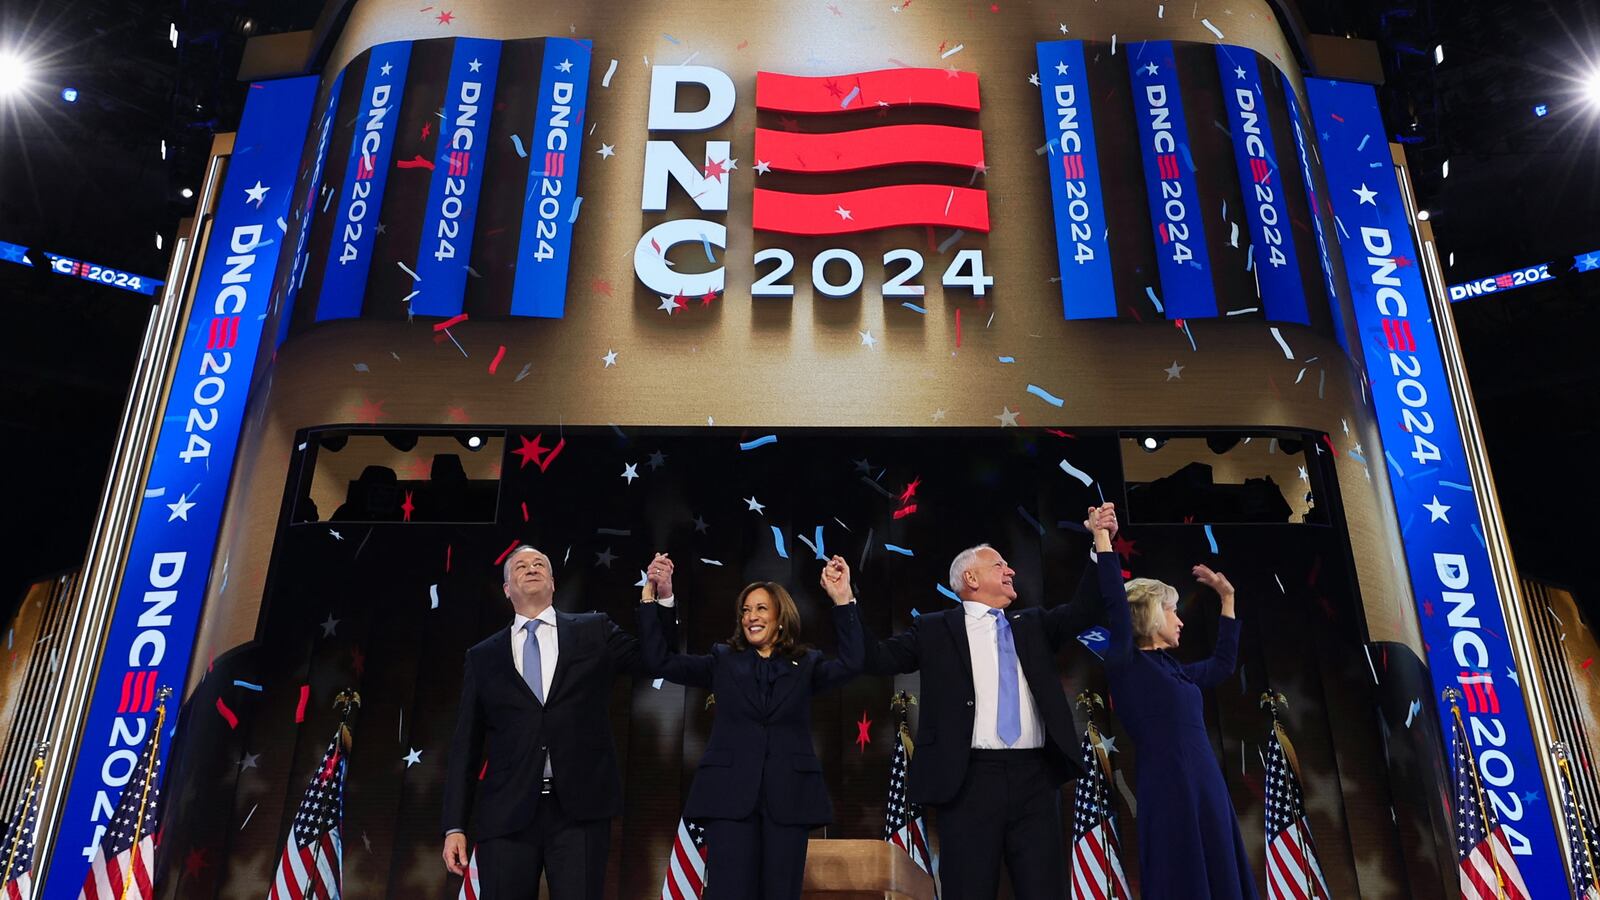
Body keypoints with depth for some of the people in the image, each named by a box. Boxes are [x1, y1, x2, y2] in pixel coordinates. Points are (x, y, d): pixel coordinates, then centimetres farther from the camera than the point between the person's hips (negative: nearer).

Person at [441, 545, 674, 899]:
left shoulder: (595, 631, 10)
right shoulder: (483, 657, 12)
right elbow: (465, 746, 11)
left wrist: (662, 596, -8)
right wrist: (454, 826, 5)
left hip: (581, 807, -1)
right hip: (507, 813, 1)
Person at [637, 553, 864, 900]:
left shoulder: (806, 665, 10)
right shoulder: (723, 662, 12)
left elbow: (850, 664, -8)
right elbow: (661, 660, 3)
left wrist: (843, 601, -17)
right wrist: (653, 597, -6)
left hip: (788, 797, 0)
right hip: (731, 795, 0)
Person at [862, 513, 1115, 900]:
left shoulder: (1033, 624, 19)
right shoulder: (935, 629, 7)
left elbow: (1085, 610, 9)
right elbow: (879, 658, 0)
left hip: (1034, 777, 3)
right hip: (971, 778, -3)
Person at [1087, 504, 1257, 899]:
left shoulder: (1174, 670, 17)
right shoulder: (1127, 665, -5)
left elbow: (1222, 664, 33)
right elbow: (1116, 603, -17)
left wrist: (1227, 599, 35)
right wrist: (1102, 537, -17)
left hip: (1208, 790, 8)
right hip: (1169, 792, -8)